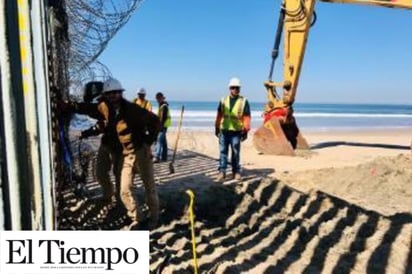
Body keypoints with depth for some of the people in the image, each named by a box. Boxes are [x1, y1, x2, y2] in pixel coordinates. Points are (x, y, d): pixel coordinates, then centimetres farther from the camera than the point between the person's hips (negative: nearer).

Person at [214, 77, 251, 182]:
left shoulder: (244, 101, 1)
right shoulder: (223, 100, 9)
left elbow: (246, 118, -2)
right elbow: (219, 115, 12)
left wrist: (246, 131, -7)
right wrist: (217, 128, 10)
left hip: (236, 132, -2)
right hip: (224, 131, 2)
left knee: (236, 153, 7)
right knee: (223, 152, 2)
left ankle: (236, 172, 19)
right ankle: (222, 172, 7)